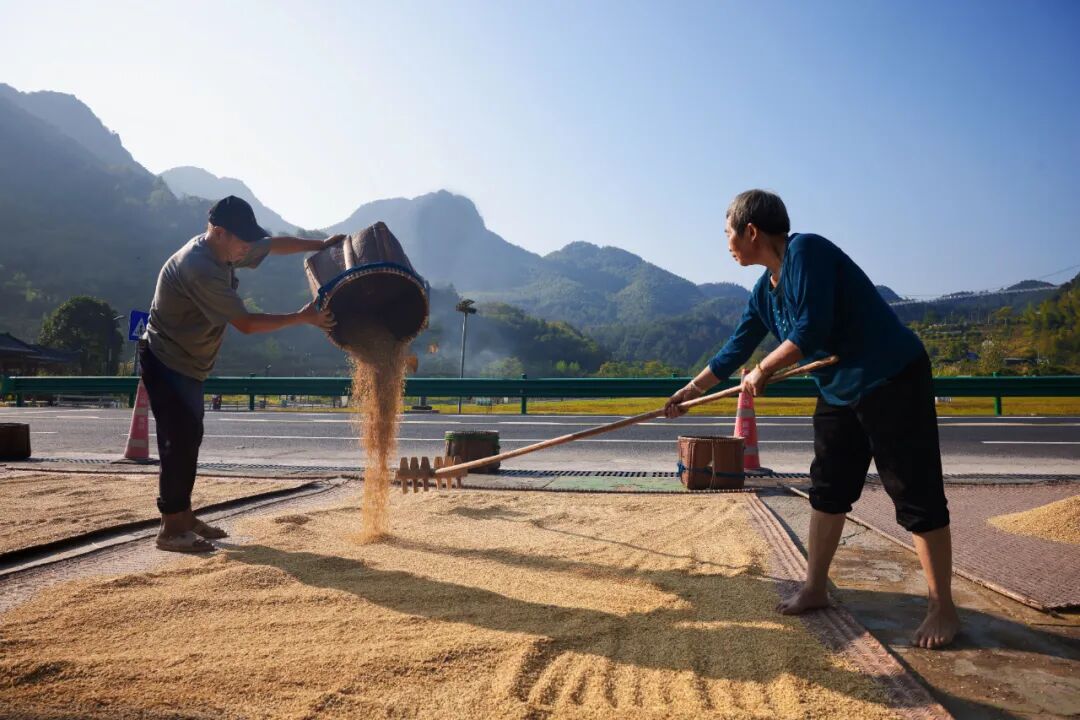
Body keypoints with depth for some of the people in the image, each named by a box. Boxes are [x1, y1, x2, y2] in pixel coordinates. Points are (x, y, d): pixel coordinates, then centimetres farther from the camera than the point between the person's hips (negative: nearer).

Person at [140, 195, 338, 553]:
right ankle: (171, 529, -1)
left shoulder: (224, 251, -1)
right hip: (165, 363, -10)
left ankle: (183, 517, 23)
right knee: (179, 442, -9)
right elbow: (246, 323, -28)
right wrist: (302, 318, -25)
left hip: (188, 365, 10)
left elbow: (276, 244, 15)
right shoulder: (199, 268, -30)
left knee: (189, 439, 13)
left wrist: (322, 245, 11)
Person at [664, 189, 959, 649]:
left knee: (918, 497, -2)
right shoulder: (765, 291, 9)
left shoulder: (806, 251, -18)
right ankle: (815, 588, 25)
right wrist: (690, 390, 23)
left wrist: (763, 371, -12)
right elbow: (736, 349, 18)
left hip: (894, 382, -9)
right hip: (838, 392, 9)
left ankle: (942, 608, 10)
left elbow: (812, 329, -25)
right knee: (828, 491, 13)